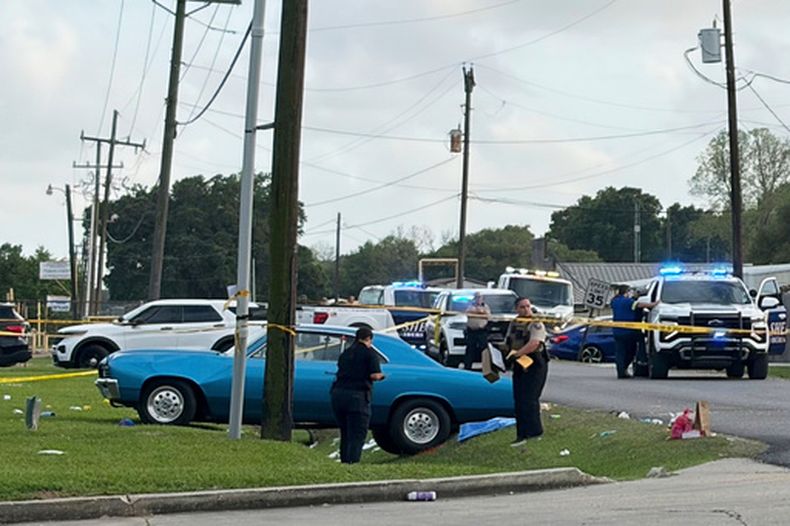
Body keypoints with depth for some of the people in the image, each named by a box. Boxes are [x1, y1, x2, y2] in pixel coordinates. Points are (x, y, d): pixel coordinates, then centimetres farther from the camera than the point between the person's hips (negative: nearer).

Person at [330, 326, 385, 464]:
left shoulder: (345, 353, 17)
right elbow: (375, 375, -10)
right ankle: (352, 462, -13)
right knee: (357, 435, -3)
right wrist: (380, 375, 10)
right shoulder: (370, 352, -2)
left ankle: (344, 461, 18)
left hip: (338, 392, 6)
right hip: (357, 396, -6)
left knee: (345, 434, 17)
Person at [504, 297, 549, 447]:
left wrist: (517, 354, -26)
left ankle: (534, 430, -10)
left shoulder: (536, 324, -8)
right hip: (519, 367, 7)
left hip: (535, 366, -7)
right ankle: (522, 435, 13)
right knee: (519, 401, 7)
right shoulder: (513, 324, 14)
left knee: (529, 399, -15)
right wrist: (508, 354, 0)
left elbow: (534, 344, -23)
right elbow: (507, 344, 21)